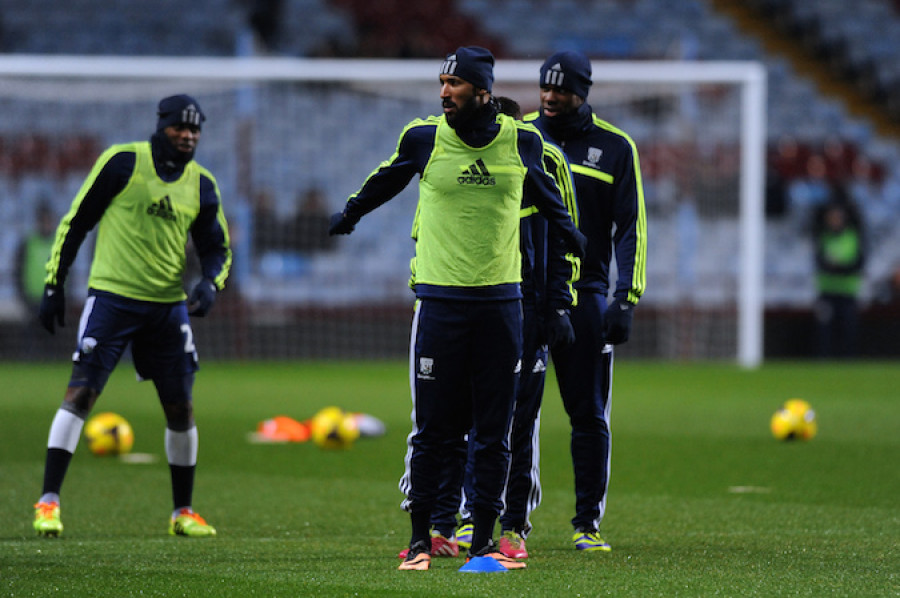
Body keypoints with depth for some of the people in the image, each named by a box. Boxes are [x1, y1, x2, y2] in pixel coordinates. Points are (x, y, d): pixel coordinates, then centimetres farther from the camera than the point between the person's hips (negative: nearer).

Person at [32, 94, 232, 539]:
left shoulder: (201, 185, 6)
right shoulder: (122, 163, -6)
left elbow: (216, 248, 14)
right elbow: (75, 222, 0)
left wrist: (209, 284, -8)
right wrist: (54, 285, -2)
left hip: (168, 306, 4)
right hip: (112, 297, -4)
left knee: (181, 408, 6)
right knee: (80, 393, -13)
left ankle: (183, 511, 20)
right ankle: (48, 502, -12)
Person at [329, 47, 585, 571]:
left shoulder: (522, 142, 1)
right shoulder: (424, 138, -2)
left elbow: (546, 193, 23)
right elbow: (387, 179, 19)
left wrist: (576, 241, 39)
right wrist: (350, 215, 35)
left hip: (500, 301, 2)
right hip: (441, 299, -2)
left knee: (494, 433, 4)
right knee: (434, 430, -1)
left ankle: (483, 539, 11)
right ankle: (420, 537, 8)